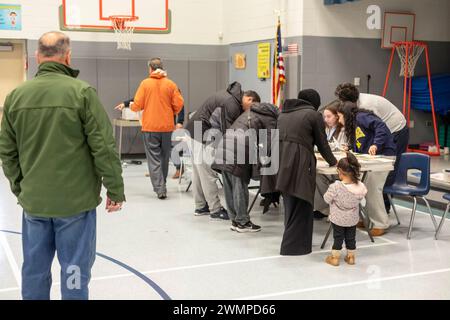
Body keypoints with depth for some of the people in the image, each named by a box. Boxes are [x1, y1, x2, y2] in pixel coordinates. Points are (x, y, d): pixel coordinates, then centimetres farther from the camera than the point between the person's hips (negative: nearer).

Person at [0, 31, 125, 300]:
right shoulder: (82, 92, -11)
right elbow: (104, 148, -12)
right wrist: (115, 190, -3)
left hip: (33, 200, 4)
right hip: (76, 199, -4)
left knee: (35, 269, 15)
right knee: (74, 270, 6)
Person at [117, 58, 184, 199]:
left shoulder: (145, 83, -5)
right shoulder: (171, 84, -1)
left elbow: (137, 105, -8)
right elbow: (179, 104, -4)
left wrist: (129, 106, 14)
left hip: (150, 126, -2)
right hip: (167, 126, 2)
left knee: (154, 158, 1)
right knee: (164, 157, 17)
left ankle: (160, 189, -7)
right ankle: (162, 185, 29)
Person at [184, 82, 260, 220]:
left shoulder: (231, 94, 10)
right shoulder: (231, 104, -21)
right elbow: (228, 131, -21)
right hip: (202, 135, -11)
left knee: (199, 172, 16)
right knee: (209, 174, -5)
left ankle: (201, 206, 25)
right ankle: (216, 210, 0)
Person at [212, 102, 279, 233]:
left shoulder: (250, 111, 29)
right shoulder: (271, 120, 7)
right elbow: (266, 144, -3)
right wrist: (258, 166, 3)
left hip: (225, 141, 8)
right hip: (240, 148, -8)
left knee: (229, 187, 11)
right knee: (240, 186, 0)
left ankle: (235, 220, 21)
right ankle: (242, 222, 8)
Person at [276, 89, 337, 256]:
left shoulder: (284, 113, 20)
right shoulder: (314, 115, 3)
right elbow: (322, 142, 7)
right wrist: (333, 161, 23)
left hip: (281, 159, 7)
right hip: (299, 162, -6)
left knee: (290, 203, 16)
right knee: (301, 204, 2)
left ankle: (291, 242, 24)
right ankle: (293, 246, 4)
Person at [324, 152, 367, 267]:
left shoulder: (336, 187, -29)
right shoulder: (360, 186, -18)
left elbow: (327, 199, -17)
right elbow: (361, 197, 0)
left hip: (338, 218, -3)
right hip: (353, 218, 3)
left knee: (338, 237, 13)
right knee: (351, 237, 19)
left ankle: (335, 257, 23)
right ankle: (351, 257, 32)